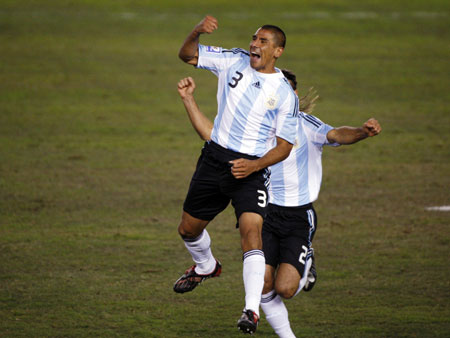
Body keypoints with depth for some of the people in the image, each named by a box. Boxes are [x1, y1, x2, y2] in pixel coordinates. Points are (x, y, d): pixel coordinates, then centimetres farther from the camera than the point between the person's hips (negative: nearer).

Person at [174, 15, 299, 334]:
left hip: (252, 168, -5)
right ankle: (206, 266, 50)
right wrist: (197, 31, -13)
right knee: (188, 228, 15)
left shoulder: (285, 94, -6)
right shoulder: (233, 61, 3)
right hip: (215, 157, 5)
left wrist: (254, 166, -20)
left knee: (251, 229, -25)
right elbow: (187, 54, 8)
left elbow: (284, 147, -3)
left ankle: (252, 310, -29)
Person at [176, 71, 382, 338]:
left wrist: (363, 132, -46)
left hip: (299, 217, -3)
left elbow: (336, 135, -25)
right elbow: (211, 134, 8)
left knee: (285, 288, -13)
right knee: (263, 285, -8)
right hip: (266, 214, 4)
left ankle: (306, 263, 22)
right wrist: (189, 100, 0)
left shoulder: (305, 125, -7)